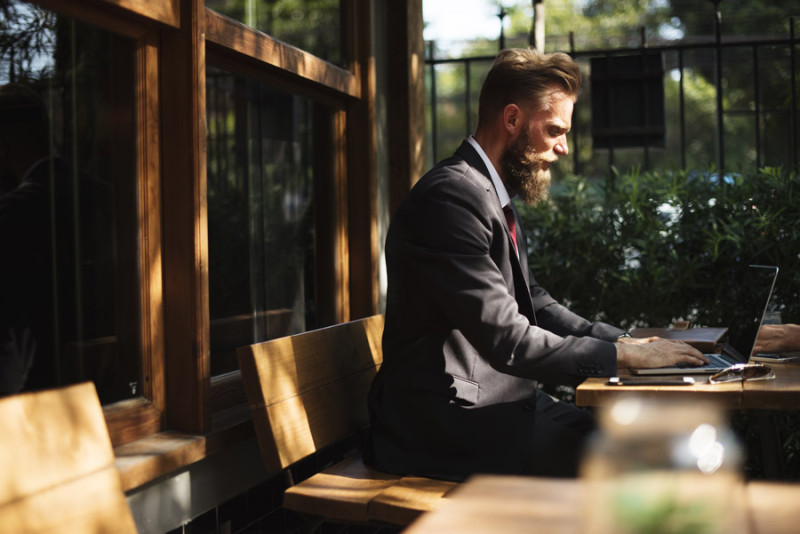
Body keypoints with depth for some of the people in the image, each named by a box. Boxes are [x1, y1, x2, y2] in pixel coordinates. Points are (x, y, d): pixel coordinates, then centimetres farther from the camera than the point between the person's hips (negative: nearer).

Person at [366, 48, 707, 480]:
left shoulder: (495, 197, 15)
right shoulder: (452, 196, -19)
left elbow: (534, 303, 20)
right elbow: (507, 341, -23)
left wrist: (624, 339, 7)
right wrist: (623, 355, -15)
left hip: (492, 405, 10)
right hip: (446, 425, -10)